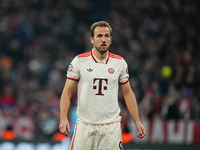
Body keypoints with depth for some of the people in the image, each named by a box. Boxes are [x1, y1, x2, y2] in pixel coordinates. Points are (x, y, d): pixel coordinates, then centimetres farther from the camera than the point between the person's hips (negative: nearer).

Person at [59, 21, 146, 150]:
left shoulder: (120, 63, 6)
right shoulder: (79, 61, -1)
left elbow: (127, 93, 14)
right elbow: (67, 92, 1)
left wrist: (137, 121, 8)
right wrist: (63, 118, -12)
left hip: (111, 125, 1)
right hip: (85, 125, -1)